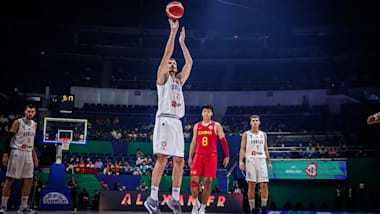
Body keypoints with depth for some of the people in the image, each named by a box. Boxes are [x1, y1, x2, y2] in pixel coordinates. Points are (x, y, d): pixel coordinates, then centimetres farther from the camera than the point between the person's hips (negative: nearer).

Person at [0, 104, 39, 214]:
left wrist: (34, 156, 18)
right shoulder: (17, 122, -7)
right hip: (17, 152, -6)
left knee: (29, 180, 3)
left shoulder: (34, 124, 12)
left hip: (28, 154, 6)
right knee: (9, 179, -4)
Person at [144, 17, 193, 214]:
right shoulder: (162, 78, 7)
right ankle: (152, 198, -14)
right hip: (164, 120, -7)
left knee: (179, 161, 4)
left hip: (177, 122, 7)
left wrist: (182, 41, 25)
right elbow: (167, 54, -2)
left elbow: (189, 62, 23)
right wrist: (173, 32, 0)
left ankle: (174, 198, 11)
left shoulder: (179, 80, 24)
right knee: (162, 158, -15)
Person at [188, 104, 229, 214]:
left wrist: (227, 156, -1)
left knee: (207, 182, -5)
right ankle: (195, 203, 13)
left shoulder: (216, 126, 5)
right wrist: (190, 158, 14)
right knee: (193, 180, -9)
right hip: (199, 155, 2)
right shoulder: (197, 126, 14)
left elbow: (223, 140, 5)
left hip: (211, 156, -2)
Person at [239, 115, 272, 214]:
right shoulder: (246, 134, 7)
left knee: (264, 185, -5)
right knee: (251, 185, -3)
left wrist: (269, 162, 13)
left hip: (261, 161, 2)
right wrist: (240, 161, -13)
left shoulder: (263, 135, 15)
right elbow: (242, 149, 1)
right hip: (250, 160, -2)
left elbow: (265, 150, 19)